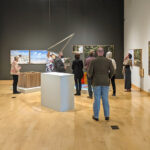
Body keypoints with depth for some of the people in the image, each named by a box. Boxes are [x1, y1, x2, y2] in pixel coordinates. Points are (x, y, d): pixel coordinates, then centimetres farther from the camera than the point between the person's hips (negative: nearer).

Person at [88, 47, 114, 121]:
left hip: (96, 82, -1)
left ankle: (96, 116, 11)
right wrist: (109, 77, 13)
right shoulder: (108, 61, -1)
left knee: (97, 99, 4)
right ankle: (107, 116, 15)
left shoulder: (93, 61, -5)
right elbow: (112, 71, -4)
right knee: (105, 99, 9)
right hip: (105, 82, 1)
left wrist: (92, 77, 13)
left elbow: (90, 72, -8)